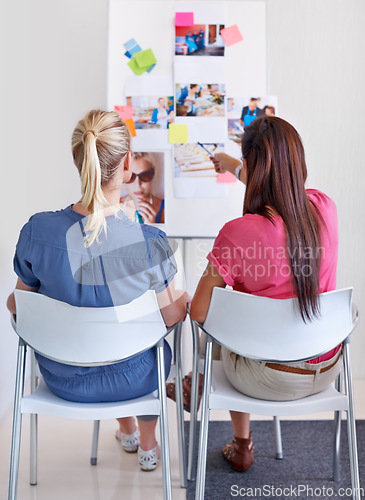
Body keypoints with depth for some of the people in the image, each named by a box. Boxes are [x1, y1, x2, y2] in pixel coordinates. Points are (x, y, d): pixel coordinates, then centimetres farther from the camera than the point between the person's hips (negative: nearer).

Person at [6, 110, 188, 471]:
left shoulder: (37, 230, -20)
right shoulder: (149, 242, -28)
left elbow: (17, 305, -5)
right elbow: (170, 316, -13)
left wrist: (12, 303, 19)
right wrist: (186, 298, 9)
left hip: (61, 380, 3)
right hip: (130, 380, -2)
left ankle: (126, 430, 58)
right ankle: (148, 446, 51)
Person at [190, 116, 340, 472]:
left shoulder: (238, 233, -28)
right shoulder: (324, 208, -11)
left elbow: (199, 313, -19)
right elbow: (280, 188, 12)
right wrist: (234, 167, 28)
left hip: (270, 379, -5)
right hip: (327, 371, 5)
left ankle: (242, 446, 42)